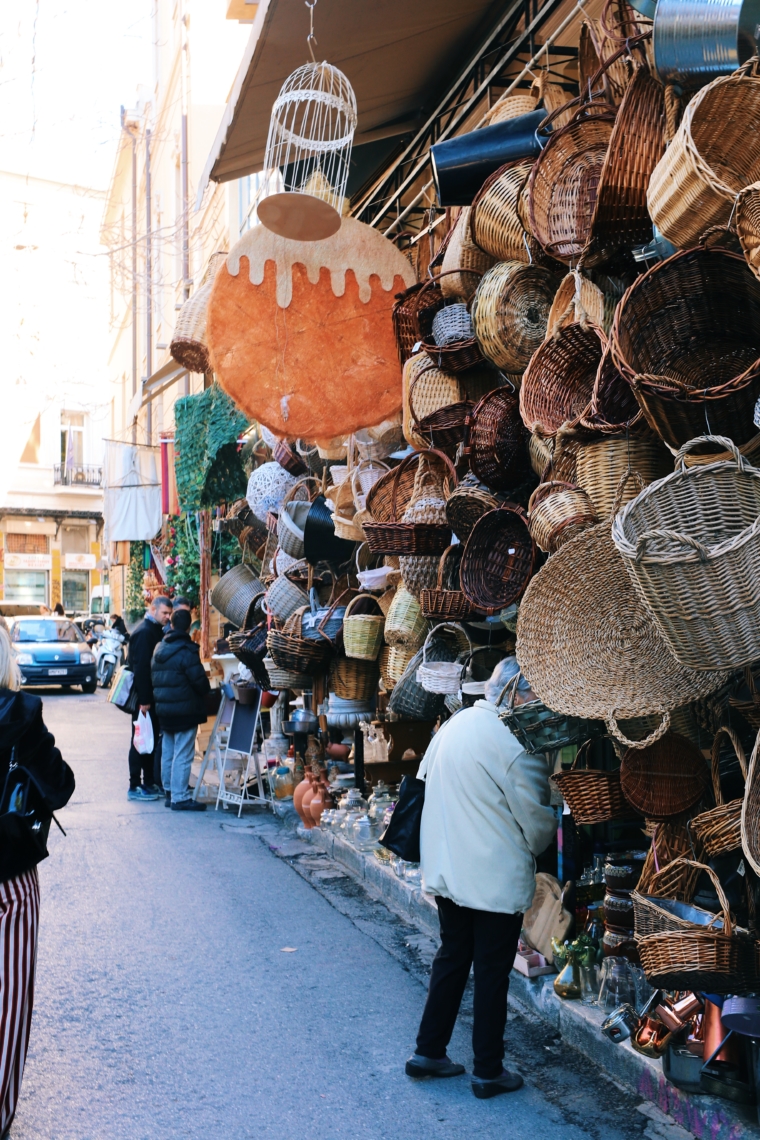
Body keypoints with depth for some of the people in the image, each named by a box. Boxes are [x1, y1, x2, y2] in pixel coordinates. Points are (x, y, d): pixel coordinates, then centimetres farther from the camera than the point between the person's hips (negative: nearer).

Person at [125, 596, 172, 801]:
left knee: (153, 739, 14)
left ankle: (150, 783, 22)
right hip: (144, 697, -9)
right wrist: (144, 700, -23)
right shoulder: (144, 632, -16)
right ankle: (135, 787, 4)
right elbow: (140, 667, -21)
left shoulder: (156, 630, 13)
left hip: (153, 696, 9)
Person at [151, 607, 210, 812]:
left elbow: (155, 679, 14)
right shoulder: (187, 651, -16)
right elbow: (199, 680, -17)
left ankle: (169, 792, 23)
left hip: (163, 708, 8)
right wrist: (205, 694, 2)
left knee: (168, 752, 15)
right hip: (185, 709, -8)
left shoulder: (160, 649, 9)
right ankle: (180, 798, -3)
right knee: (183, 755, -5)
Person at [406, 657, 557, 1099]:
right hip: (496, 878, -7)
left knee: (451, 959, 19)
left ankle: (428, 1052, 29)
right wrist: (537, 847, 10)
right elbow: (537, 819, -13)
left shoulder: (454, 725, 2)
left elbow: (426, 781, 12)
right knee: (493, 972, 7)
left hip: (446, 869, 7)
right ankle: (489, 1072, 21)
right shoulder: (515, 744, -21)